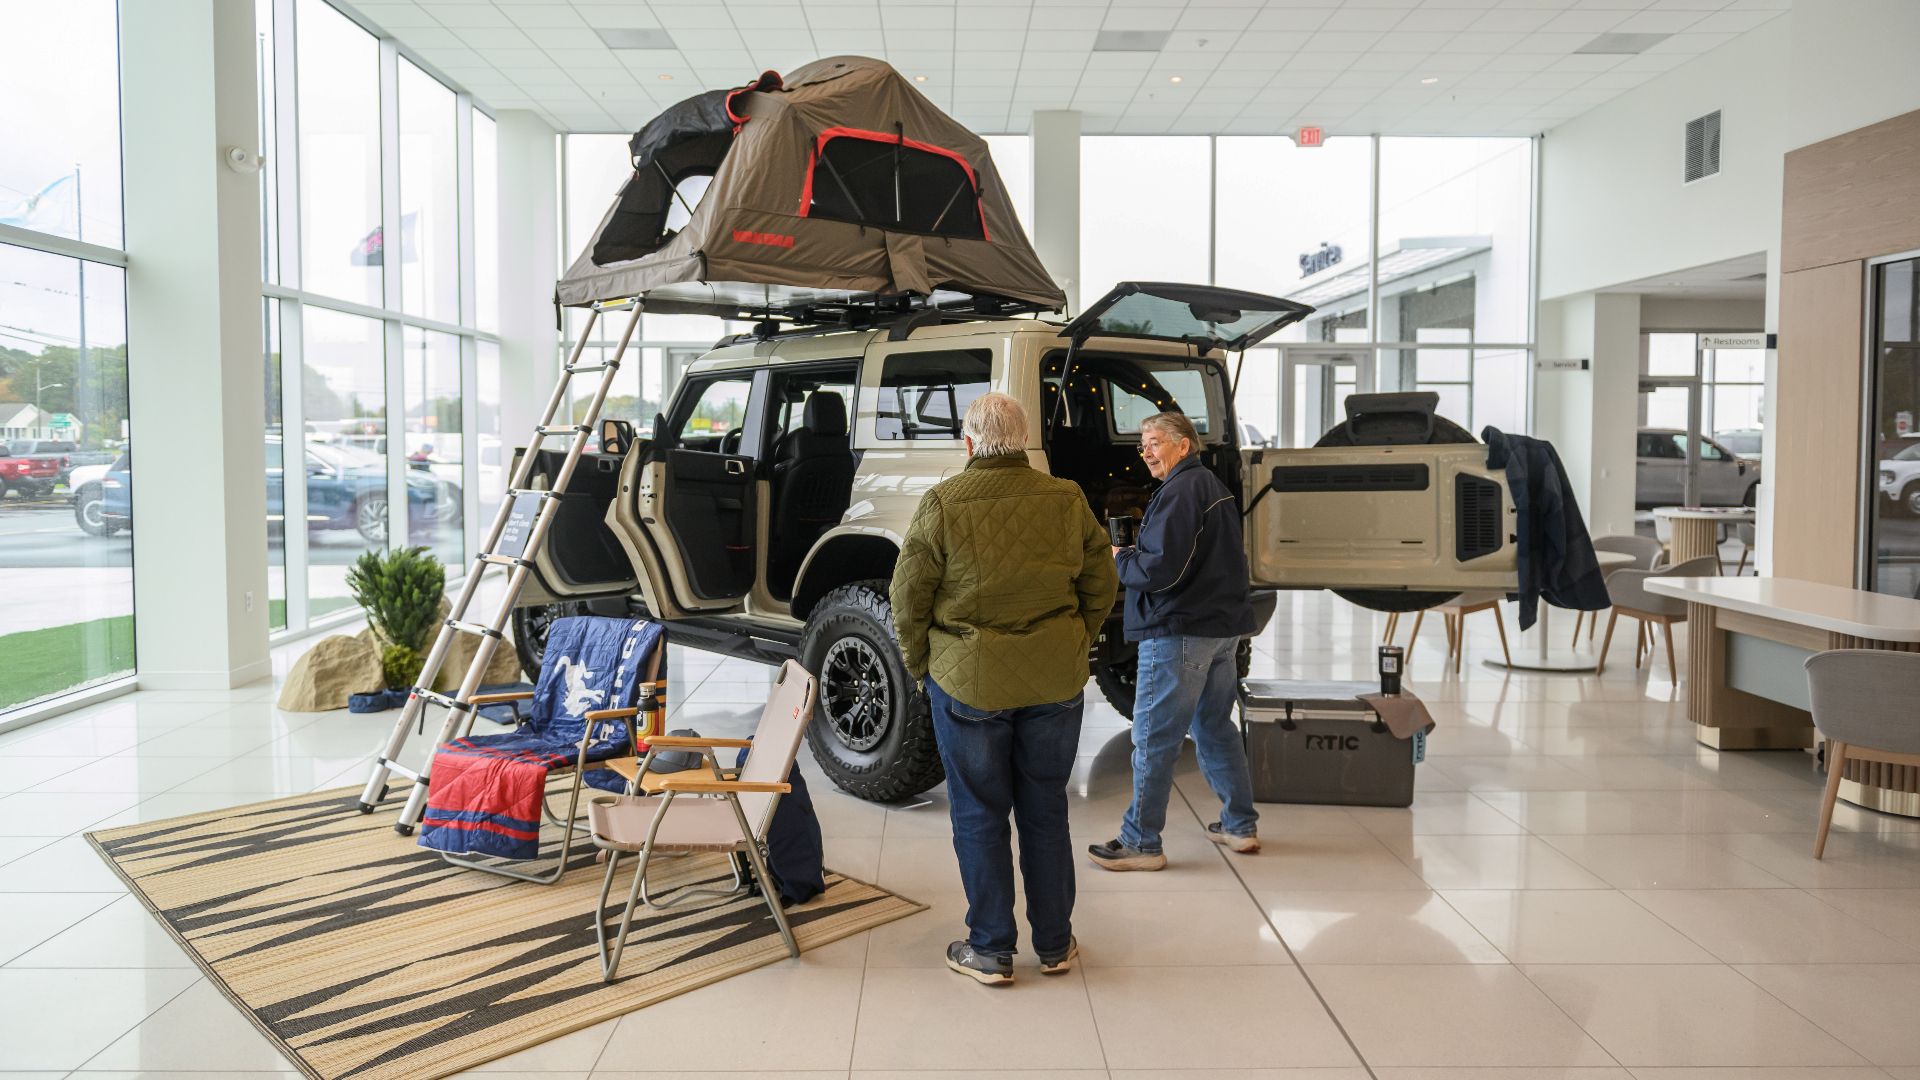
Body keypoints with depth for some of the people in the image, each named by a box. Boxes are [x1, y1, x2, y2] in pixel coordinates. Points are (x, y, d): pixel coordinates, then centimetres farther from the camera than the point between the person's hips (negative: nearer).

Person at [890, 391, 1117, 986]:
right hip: (1055, 682, 3)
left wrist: (920, 666, 8)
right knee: (1045, 810, 16)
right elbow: (1101, 587, 6)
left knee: (979, 817, 10)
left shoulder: (942, 504, -11)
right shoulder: (1068, 500, -2)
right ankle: (1054, 944, 28)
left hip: (968, 684, -3)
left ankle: (990, 949, 19)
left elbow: (908, 600, -7)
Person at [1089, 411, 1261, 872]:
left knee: (1153, 738, -3)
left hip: (1180, 631, -10)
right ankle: (1240, 825, 27)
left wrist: (1119, 559, -4)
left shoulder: (1180, 492, -15)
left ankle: (1141, 842, 2)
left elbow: (1160, 569, -23)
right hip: (1223, 626, 10)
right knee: (1215, 727, 19)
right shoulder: (1216, 488, 16)